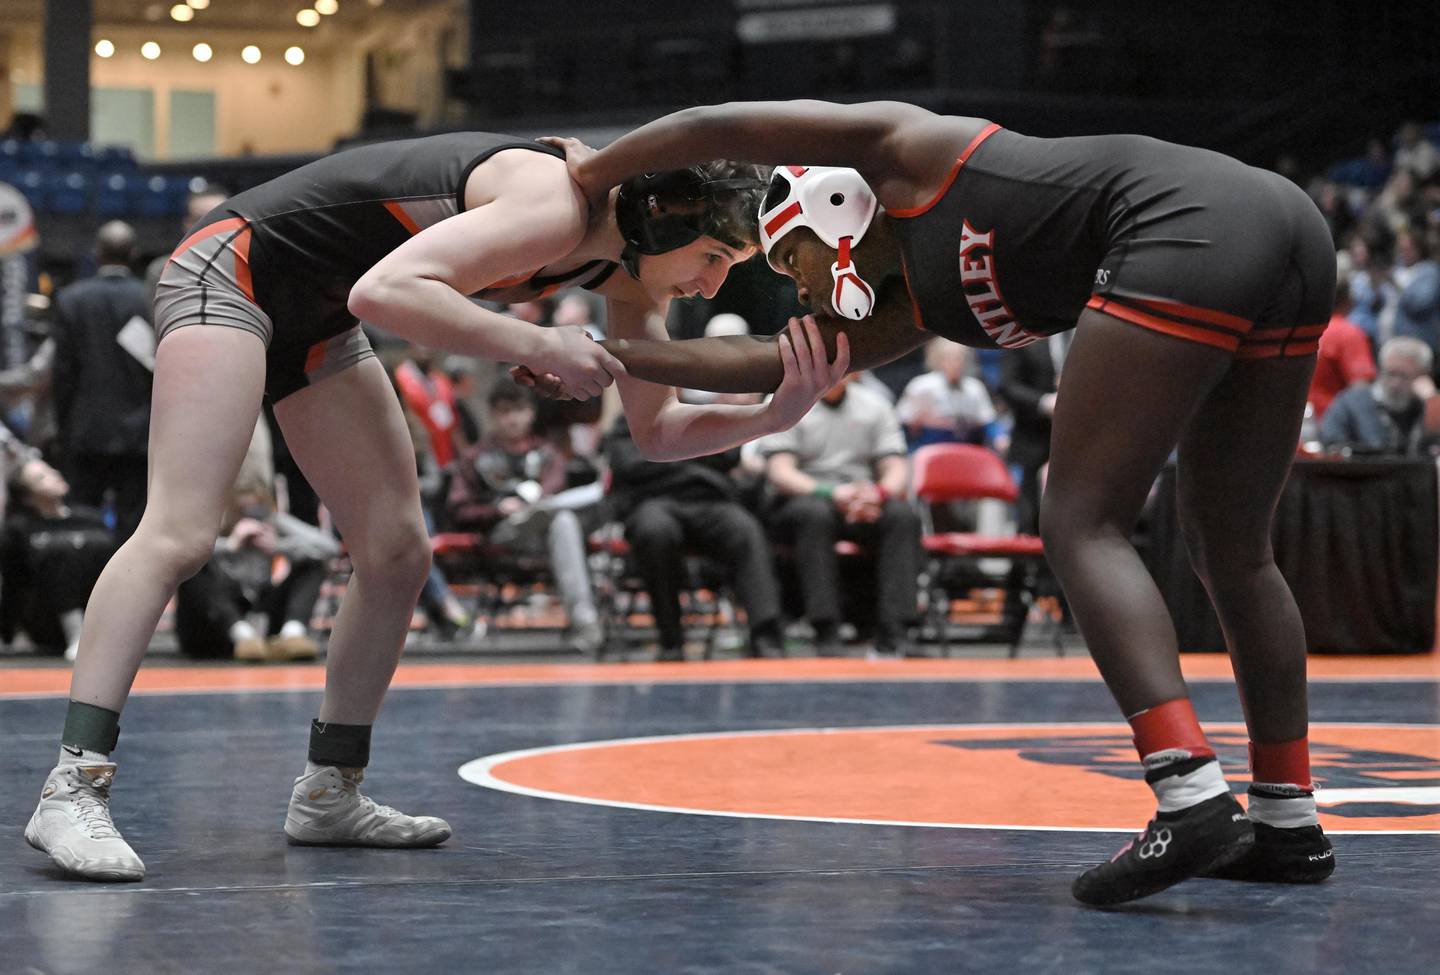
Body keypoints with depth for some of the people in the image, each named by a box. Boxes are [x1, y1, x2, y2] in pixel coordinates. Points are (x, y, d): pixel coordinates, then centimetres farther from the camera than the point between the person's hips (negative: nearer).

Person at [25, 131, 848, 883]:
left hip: (314, 325, 10)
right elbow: (384, 291, -39)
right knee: (180, 534, -20)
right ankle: (75, 787, -23)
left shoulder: (634, 274, -1)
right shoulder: (555, 205, -29)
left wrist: (775, 415, -14)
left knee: (398, 555, 5)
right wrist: (539, 347, -37)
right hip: (233, 270, -10)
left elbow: (658, 430, 3)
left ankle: (330, 794, 15)